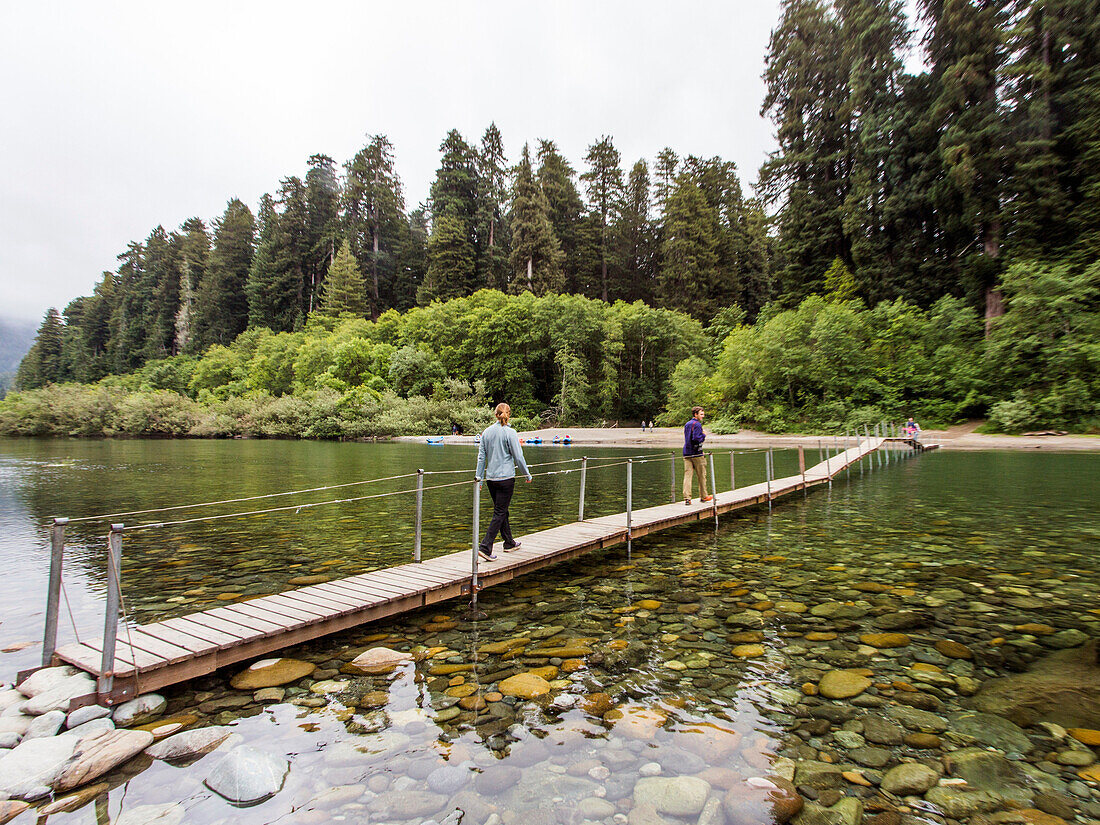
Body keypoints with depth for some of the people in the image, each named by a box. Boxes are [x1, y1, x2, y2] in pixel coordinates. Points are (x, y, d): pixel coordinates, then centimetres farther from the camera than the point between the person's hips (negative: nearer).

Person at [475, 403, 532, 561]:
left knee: (501, 511, 18)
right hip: (506, 477, -6)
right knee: (499, 513, -2)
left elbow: (481, 457, 7)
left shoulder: (486, 432, 5)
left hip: (491, 478, 6)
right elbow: (518, 457, -8)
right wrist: (528, 475, 4)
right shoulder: (510, 433, -10)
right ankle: (485, 547, -9)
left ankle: (509, 542, 31)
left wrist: (479, 477, 13)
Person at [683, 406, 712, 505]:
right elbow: (696, 438, -21)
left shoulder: (686, 424, 16)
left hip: (687, 454, 6)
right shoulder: (697, 424, -10)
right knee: (702, 476, 9)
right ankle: (703, 496, 19)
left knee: (687, 475, -1)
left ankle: (687, 498, -9)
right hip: (696, 453, -6)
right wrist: (704, 435, -4)